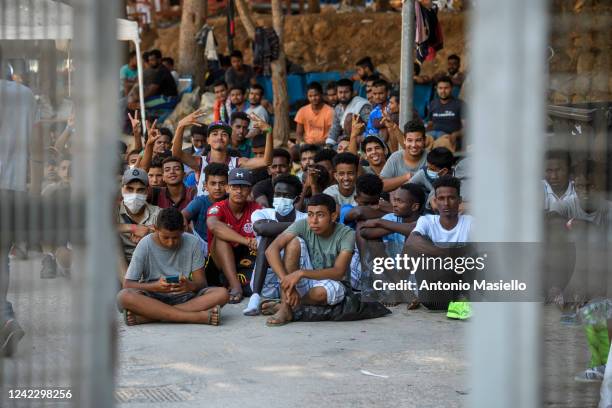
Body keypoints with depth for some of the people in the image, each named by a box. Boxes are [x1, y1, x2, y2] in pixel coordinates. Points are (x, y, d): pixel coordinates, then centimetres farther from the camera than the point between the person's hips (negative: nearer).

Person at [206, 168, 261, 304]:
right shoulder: (219, 208, -12)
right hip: (221, 261, -2)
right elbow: (213, 225, -35)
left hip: (246, 258, 2)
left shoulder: (255, 209, -2)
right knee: (221, 235, -28)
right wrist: (247, 241, -42)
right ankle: (235, 285, -36)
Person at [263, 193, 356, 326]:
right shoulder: (303, 225, -13)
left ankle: (286, 305, -7)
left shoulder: (346, 234, -17)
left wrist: (301, 273, -37)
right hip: (304, 283, 2)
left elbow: (338, 272, -27)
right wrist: (287, 282, -36)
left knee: (321, 291, -40)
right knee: (294, 241, -22)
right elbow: (271, 250, -23)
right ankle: (285, 308, -27)